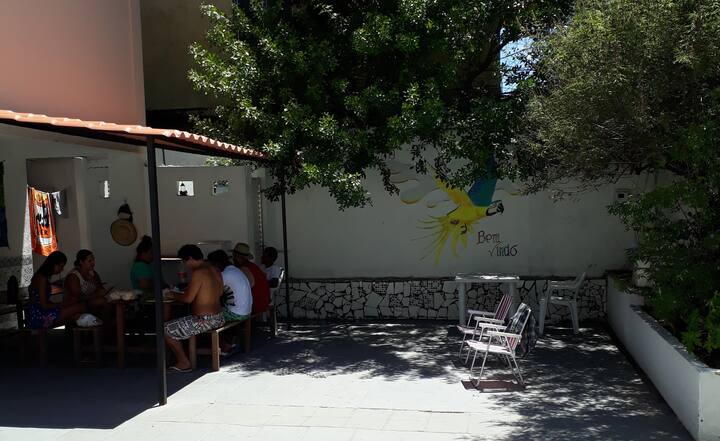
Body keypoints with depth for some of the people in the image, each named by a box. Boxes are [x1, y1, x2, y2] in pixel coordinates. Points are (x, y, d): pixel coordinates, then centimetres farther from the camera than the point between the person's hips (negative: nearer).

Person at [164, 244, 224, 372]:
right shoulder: (215, 270, 7)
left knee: (166, 330, 2)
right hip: (218, 317, 10)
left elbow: (188, 298, -19)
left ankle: (183, 363, 7)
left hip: (204, 320, -10)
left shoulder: (198, 273, -19)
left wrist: (175, 295, 2)